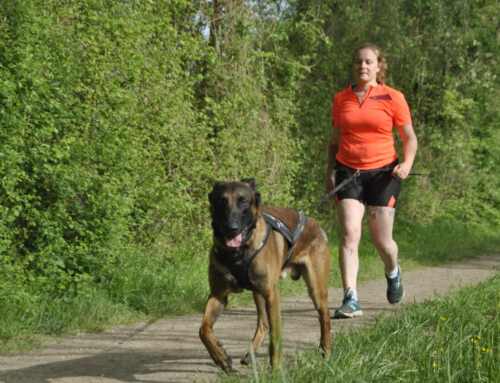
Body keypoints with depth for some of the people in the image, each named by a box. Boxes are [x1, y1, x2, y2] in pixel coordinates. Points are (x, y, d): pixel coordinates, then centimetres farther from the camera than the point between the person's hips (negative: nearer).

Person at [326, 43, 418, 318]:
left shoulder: (393, 98, 0)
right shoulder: (341, 99, 7)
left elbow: (409, 137, 5)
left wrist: (407, 163, -12)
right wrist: (330, 172, 11)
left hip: (382, 172, -2)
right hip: (348, 172, 2)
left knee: (382, 241, 3)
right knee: (349, 234, -13)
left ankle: (392, 272, 38)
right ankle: (350, 300, -17)